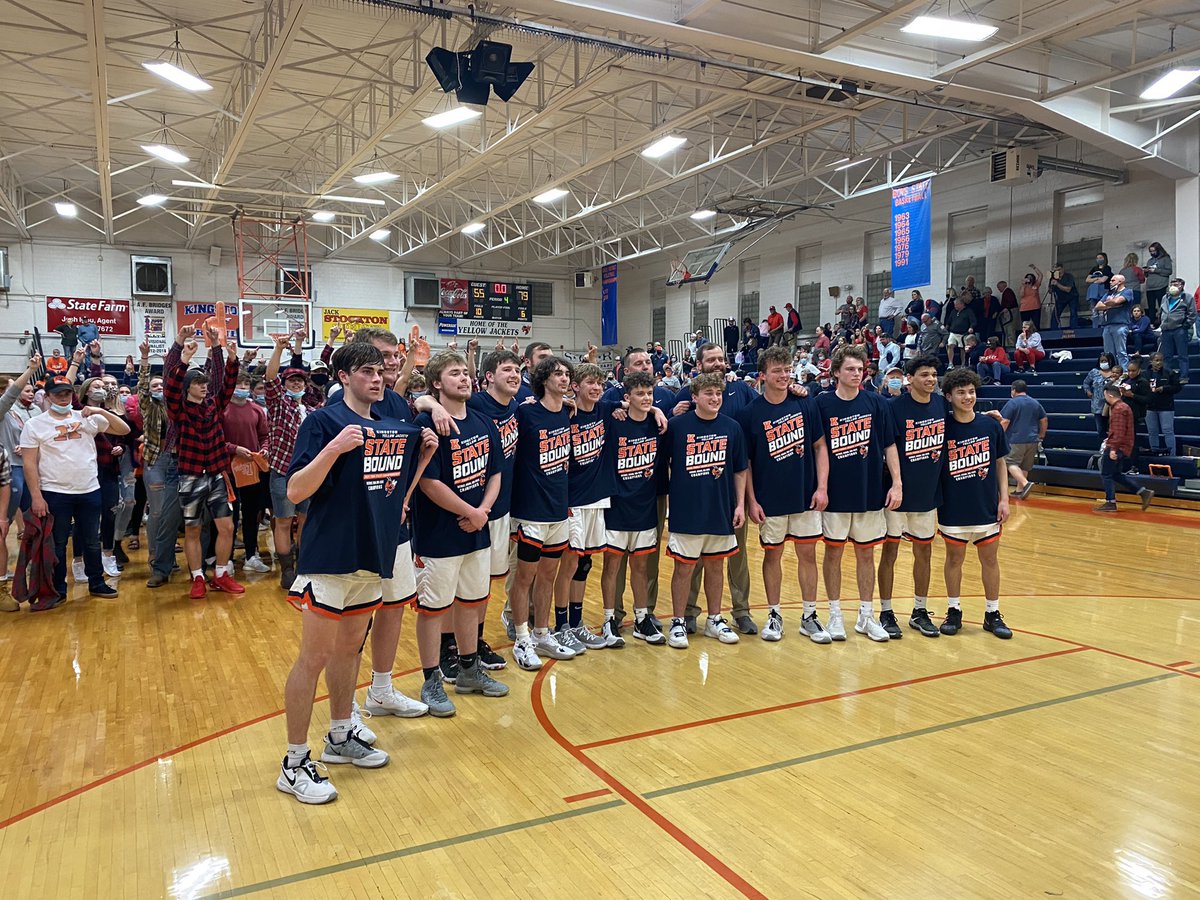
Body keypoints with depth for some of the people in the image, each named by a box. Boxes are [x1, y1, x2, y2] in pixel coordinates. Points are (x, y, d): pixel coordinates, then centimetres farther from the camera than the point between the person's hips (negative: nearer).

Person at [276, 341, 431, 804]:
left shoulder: (395, 428, 9)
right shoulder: (324, 421, -12)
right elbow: (295, 492, -18)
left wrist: (425, 453, 6)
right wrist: (334, 447, -30)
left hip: (374, 554, 7)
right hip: (329, 558, -7)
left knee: (349, 648, 19)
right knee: (315, 657, 0)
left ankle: (340, 736, 35)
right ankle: (295, 764, 13)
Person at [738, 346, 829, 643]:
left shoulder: (805, 405, -1)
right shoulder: (750, 413, -6)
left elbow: (820, 446, 3)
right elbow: (745, 461, -3)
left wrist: (822, 487, -5)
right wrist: (751, 500, -7)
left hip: (806, 496, 2)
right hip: (770, 501, -2)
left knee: (808, 554, 8)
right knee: (773, 554, 9)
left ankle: (809, 616, 21)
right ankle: (774, 615, 23)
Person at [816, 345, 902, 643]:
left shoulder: (877, 403, 1)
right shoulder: (822, 404, -4)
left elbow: (889, 445, 3)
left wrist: (897, 483, -3)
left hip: (871, 493, 2)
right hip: (835, 494, -1)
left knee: (866, 554, 10)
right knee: (833, 553, 7)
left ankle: (866, 615, 22)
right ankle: (835, 615, 20)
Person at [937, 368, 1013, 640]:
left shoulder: (991, 425, -1)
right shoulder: (942, 427, -7)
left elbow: (999, 464, 6)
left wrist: (1004, 498, 1)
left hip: (987, 507, 2)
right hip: (953, 509, -2)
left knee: (990, 559, 10)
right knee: (954, 558, 10)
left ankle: (993, 614, 23)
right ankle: (954, 612, 24)